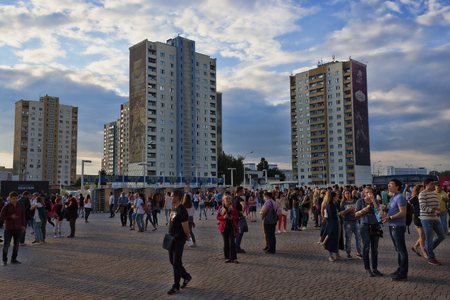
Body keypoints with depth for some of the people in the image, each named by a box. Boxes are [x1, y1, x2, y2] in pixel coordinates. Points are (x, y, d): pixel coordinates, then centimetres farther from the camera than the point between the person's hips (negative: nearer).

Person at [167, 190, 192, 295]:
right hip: (172, 239, 9)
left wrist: (187, 237, -6)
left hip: (179, 239, -9)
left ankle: (176, 286, 10)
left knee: (176, 262, -2)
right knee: (172, 260, 16)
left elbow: (185, 226, -18)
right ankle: (187, 276, 32)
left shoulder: (182, 210, -20)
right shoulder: (173, 209, 10)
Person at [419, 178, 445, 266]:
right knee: (429, 239, -1)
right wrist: (436, 211, -23)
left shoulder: (434, 193, 13)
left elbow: (438, 205, 13)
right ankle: (431, 258, 11)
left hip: (435, 219, 8)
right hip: (426, 219, -8)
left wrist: (438, 209, -11)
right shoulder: (422, 194, -11)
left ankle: (427, 249, 25)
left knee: (441, 236, 8)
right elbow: (423, 207, -18)